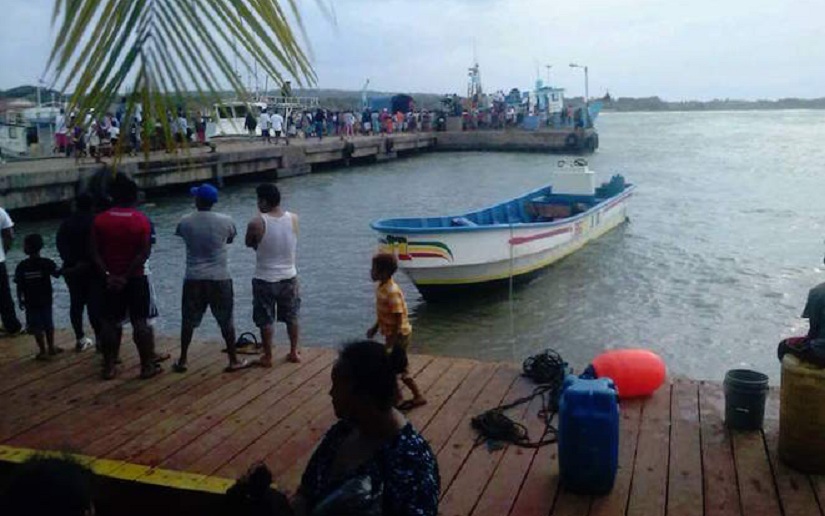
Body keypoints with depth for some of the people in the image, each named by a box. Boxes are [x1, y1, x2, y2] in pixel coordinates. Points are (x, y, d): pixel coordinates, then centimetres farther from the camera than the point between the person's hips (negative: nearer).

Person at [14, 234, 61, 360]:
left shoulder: (22, 266, -12)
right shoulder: (47, 263, -12)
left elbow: (19, 286, -9)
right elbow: (57, 274, -4)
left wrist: (20, 300, 1)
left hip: (31, 302, -2)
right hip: (46, 300, 2)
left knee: (37, 327, 7)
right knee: (48, 324, 17)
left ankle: (43, 351, 11)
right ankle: (51, 347, 26)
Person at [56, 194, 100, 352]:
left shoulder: (67, 223, 8)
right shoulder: (96, 222, -6)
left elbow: (61, 245, -3)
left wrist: (72, 261, -10)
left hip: (72, 268, 4)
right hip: (93, 268, -4)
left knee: (76, 303, 10)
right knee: (95, 303, -3)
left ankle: (80, 339, 15)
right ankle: (99, 337, -5)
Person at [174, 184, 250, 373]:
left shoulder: (185, 222, -6)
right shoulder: (225, 221, -8)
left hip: (193, 279, 1)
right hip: (219, 279, -1)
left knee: (188, 321, 14)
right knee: (226, 321, 8)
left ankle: (182, 360, 22)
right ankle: (233, 360, 14)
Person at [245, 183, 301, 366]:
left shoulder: (256, 223, -19)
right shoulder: (294, 219, -7)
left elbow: (249, 244, -1)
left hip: (265, 280, -3)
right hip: (289, 277, 4)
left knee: (266, 320, 11)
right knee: (292, 317, 19)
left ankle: (267, 357, 19)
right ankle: (294, 352, 30)